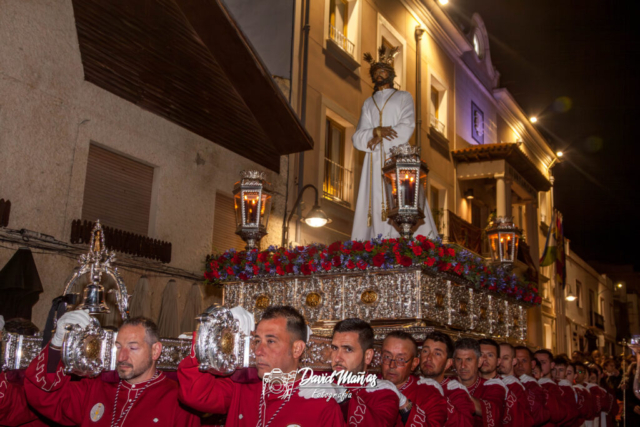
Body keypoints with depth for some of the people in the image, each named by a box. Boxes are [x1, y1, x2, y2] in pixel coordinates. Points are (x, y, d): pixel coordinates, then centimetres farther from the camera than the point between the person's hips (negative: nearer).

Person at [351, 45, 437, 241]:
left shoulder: (404, 97, 17)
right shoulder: (368, 103, 24)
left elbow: (407, 127, -1)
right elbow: (357, 138, 11)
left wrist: (381, 137, -8)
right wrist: (376, 131, -8)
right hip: (375, 162, 3)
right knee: (377, 206, -9)